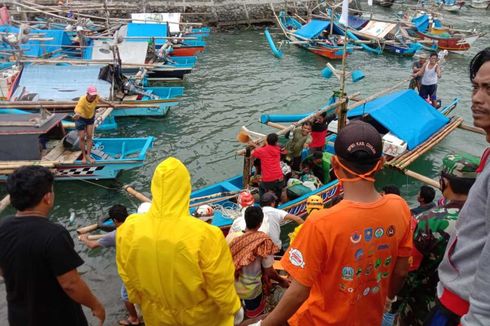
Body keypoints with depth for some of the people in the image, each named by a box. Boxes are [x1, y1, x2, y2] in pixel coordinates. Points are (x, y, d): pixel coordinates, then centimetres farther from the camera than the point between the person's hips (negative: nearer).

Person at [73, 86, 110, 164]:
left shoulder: (96, 97, -25)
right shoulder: (82, 101, -39)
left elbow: (99, 99, 2)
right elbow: (78, 113, -48)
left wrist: (108, 103, 20)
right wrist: (76, 115, -74)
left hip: (91, 117, 4)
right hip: (81, 118, -4)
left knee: (89, 136, 2)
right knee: (82, 137, 1)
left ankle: (88, 155, 10)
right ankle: (83, 156, 16)